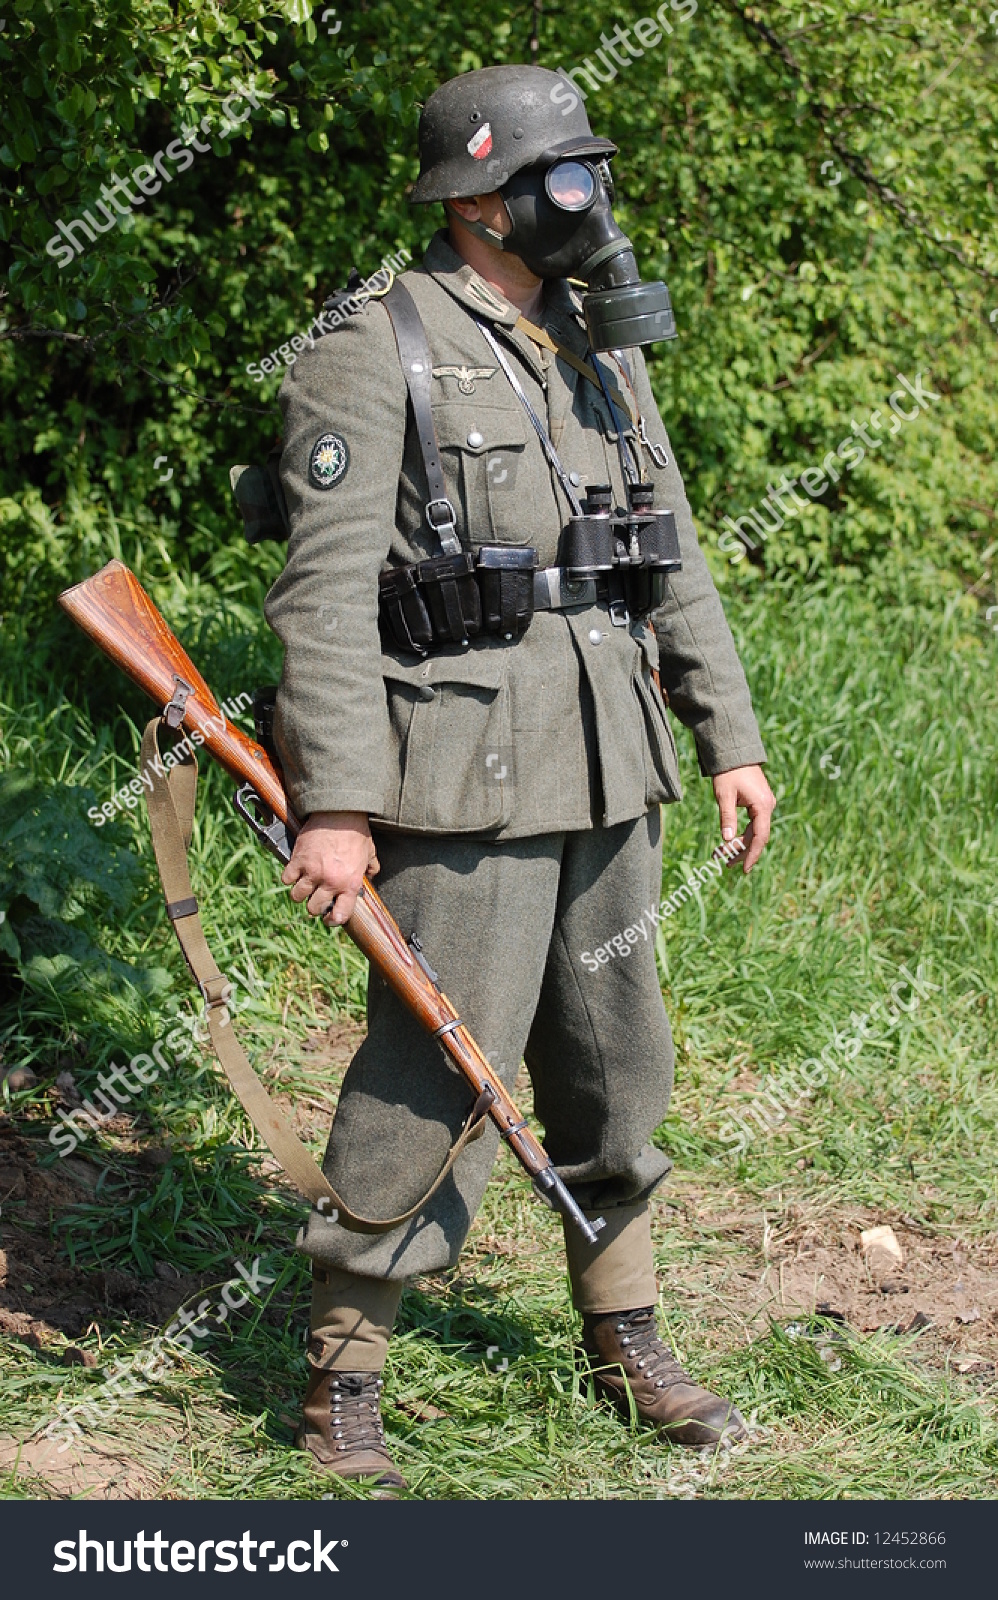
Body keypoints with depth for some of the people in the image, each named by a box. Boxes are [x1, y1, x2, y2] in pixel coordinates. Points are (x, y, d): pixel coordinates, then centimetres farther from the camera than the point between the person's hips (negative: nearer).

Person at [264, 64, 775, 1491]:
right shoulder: (374, 353, -9)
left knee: (615, 1064, 15)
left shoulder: (603, 352, 14)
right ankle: (343, 1382, 8)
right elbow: (327, 592, -15)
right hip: (464, 781, -7)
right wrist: (335, 805, -21)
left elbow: (675, 560, 18)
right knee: (436, 1078, -5)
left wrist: (732, 740, 13)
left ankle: (625, 1340, 30)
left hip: (607, 779, 7)